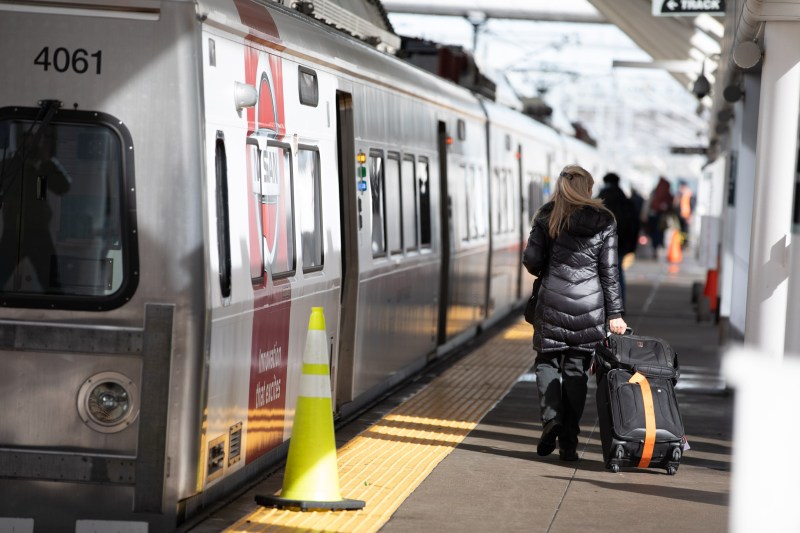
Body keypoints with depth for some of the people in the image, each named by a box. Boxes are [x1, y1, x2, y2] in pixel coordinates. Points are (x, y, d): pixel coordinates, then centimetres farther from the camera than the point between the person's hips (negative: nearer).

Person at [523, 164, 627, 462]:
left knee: (547, 361, 14)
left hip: (552, 303, -1)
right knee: (576, 370, 6)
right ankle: (568, 442, 4)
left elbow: (531, 260, -1)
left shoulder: (546, 217, 1)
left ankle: (551, 418, -9)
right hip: (589, 306, 1)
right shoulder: (604, 221, 3)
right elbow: (609, 271, 2)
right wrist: (614, 314, 4)